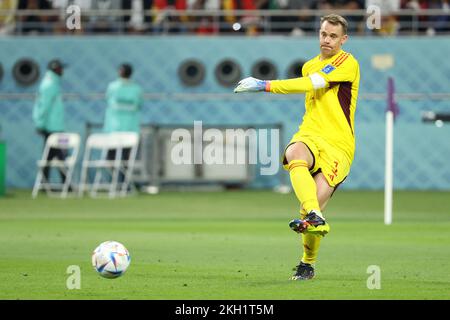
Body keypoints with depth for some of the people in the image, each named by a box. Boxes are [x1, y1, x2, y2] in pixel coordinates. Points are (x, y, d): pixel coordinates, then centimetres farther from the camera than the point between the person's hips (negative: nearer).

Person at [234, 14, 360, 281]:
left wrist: (265, 85, -17)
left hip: (339, 145, -4)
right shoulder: (310, 66, 19)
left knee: (317, 200, -21)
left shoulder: (348, 63, -4)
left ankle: (308, 263, 1)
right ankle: (315, 217, -50)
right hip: (310, 136, 4)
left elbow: (313, 84, -16)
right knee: (294, 153, -35)